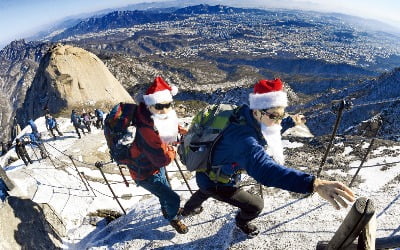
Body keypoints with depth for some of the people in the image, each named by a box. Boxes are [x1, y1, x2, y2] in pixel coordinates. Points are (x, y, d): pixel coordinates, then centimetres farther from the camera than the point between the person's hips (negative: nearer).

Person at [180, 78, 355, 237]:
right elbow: (265, 169, -60)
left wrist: (291, 122, 12)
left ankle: (187, 209, 72)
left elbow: (269, 134, 10)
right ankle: (241, 222, 42)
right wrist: (314, 184, -69)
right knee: (255, 205, 7)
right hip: (214, 182, -8)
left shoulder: (248, 120, -14)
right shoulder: (243, 138, -42)